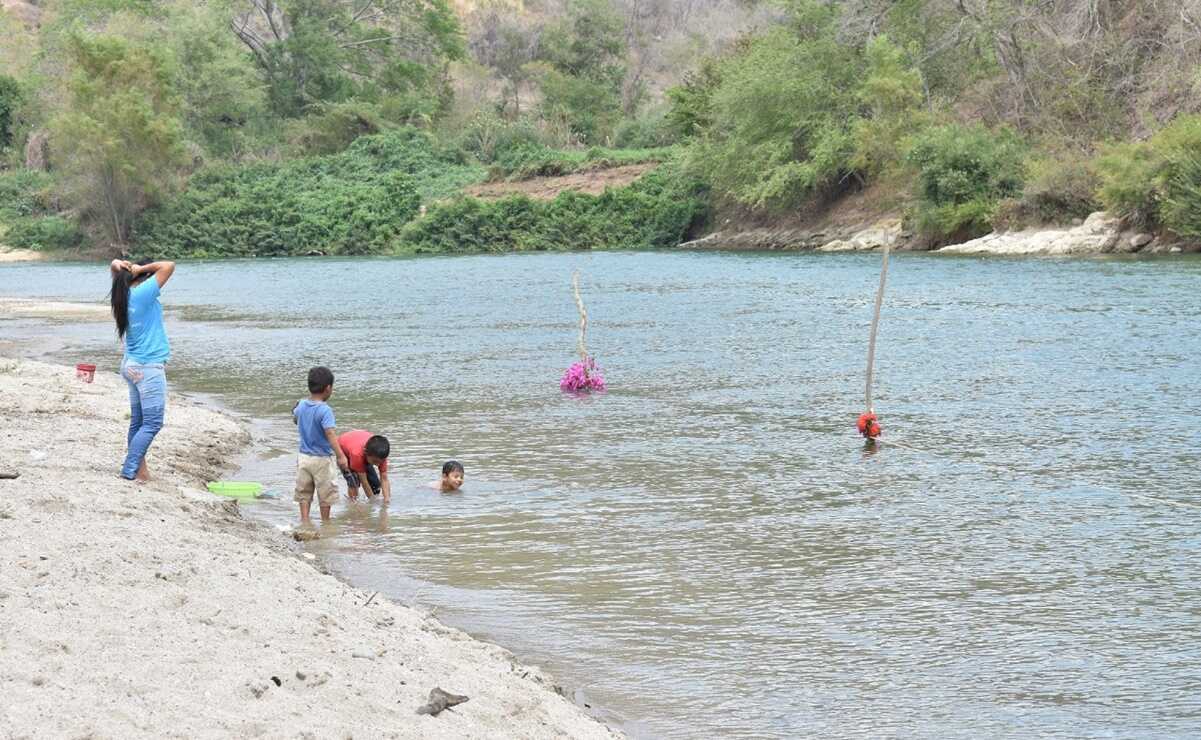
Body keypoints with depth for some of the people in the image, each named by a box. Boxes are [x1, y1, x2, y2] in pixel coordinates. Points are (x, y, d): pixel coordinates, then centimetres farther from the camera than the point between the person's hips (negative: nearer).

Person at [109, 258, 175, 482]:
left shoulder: (124, 294, 6)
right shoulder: (142, 294, -16)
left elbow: (114, 265, 21)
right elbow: (169, 266, -19)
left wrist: (118, 266, -1)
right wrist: (142, 269, -8)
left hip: (132, 365, 9)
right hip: (149, 367, -9)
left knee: (138, 421, 11)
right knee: (152, 424, -5)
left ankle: (139, 467, 14)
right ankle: (130, 470, -8)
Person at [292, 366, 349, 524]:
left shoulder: (301, 405, -1)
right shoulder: (325, 410, -22)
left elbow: (295, 419, 21)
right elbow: (330, 433, -32)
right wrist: (340, 455, -37)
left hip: (303, 456, 6)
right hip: (321, 459, -6)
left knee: (304, 492, 14)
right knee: (326, 493, 11)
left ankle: (304, 520, 12)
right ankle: (325, 521, 22)